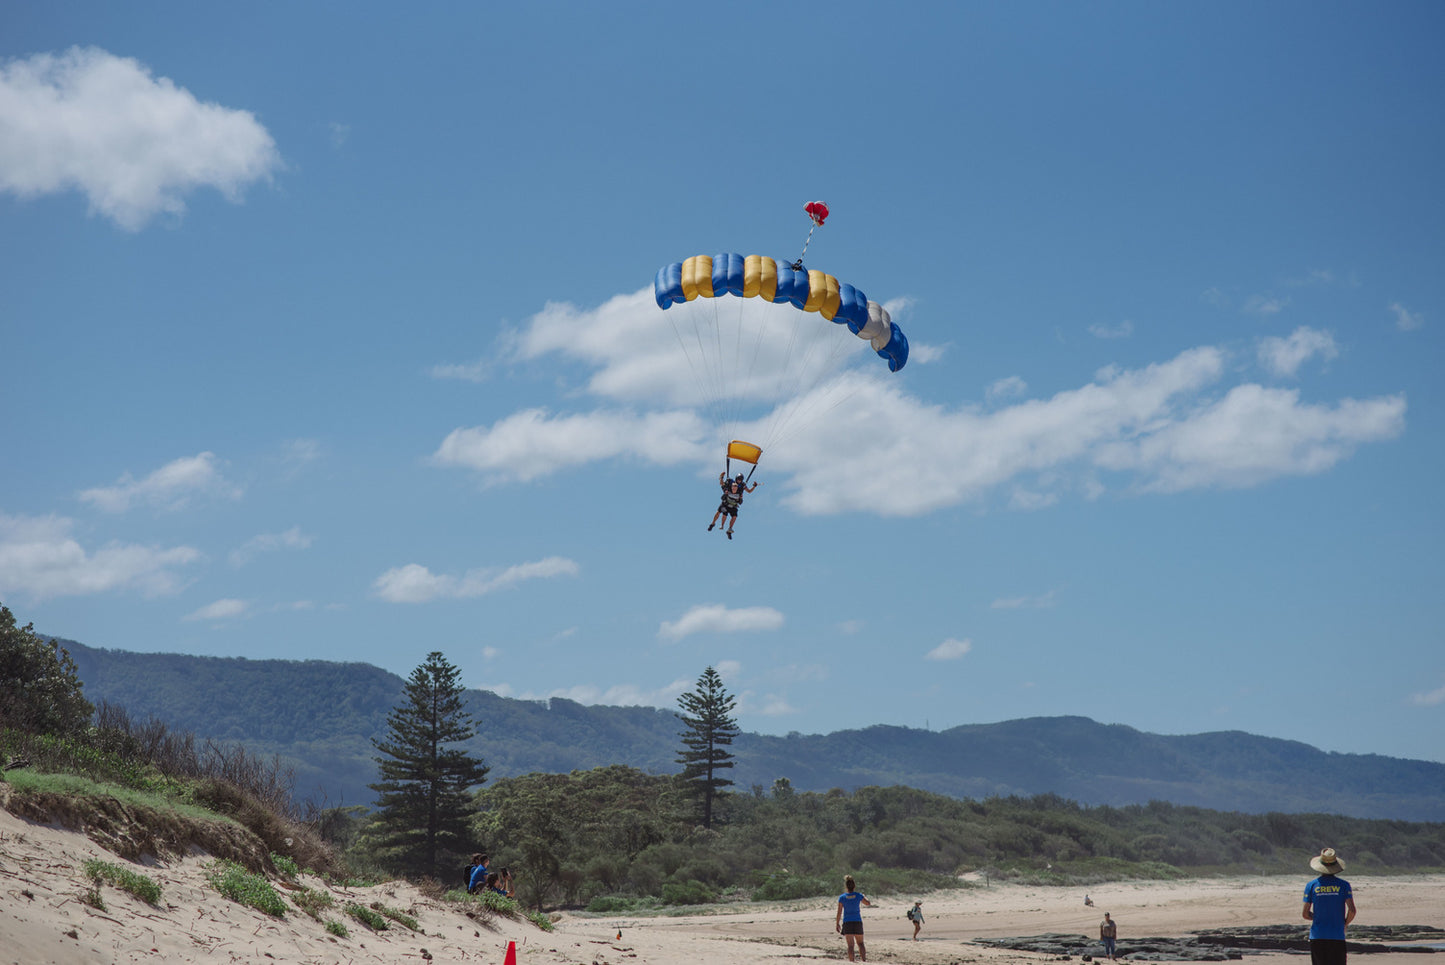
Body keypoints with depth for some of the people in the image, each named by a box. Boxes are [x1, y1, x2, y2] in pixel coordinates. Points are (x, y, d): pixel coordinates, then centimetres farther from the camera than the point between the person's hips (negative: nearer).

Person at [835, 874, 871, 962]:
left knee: (850, 945, 1)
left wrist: (837, 924, 6)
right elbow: (868, 903, 11)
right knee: (860, 943, 14)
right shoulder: (858, 895, -4)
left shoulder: (842, 897, -5)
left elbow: (839, 913, -3)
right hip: (858, 922, 1)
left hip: (847, 923, -1)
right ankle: (864, 959, 0)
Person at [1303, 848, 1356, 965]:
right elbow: (1352, 910, -9)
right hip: (1337, 937, -1)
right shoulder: (1343, 885, -1)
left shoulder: (1311, 885, 1)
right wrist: (1345, 923, 10)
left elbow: (1305, 914, 0)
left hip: (1317, 937, 1)